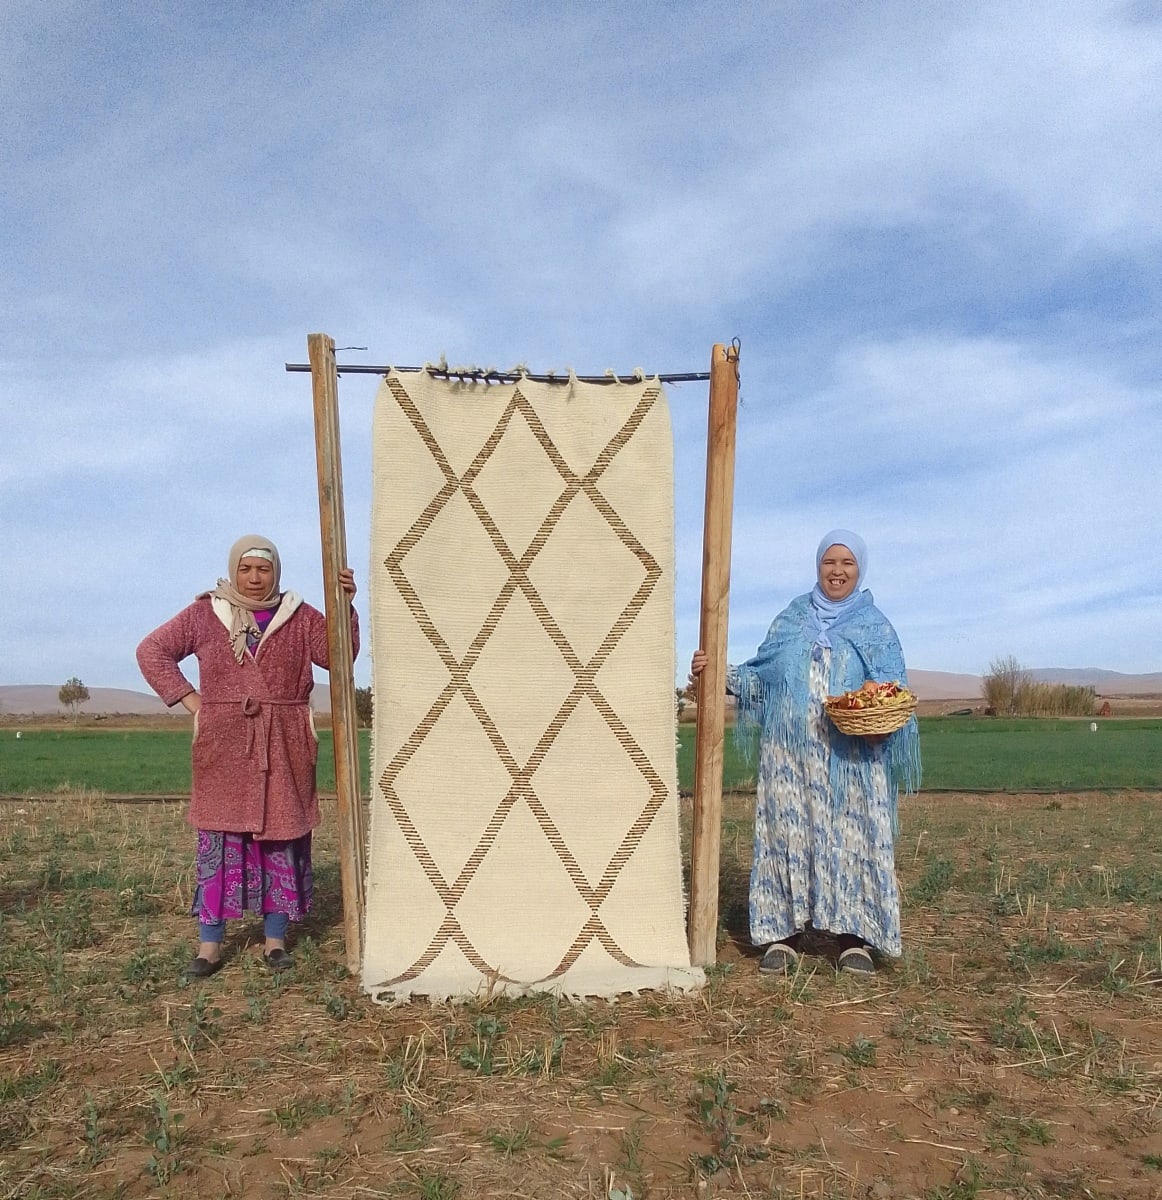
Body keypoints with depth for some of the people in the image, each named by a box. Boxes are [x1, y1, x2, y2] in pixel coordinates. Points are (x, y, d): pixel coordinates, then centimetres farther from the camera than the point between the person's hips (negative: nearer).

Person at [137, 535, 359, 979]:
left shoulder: (298, 616, 5)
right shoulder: (204, 614, 4)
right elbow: (151, 651, 8)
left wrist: (345, 606, -16)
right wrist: (191, 701, -1)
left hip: (283, 748, 1)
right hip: (224, 747, 0)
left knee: (281, 836, 5)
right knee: (218, 838, 2)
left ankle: (275, 940, 16)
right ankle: (209, 944, 12)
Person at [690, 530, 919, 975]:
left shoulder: (876, 628, 7)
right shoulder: (792, 619, 13)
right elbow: (762, 675, 11)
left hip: (849, 758, -1)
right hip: (790, 753, 2)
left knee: (849, 837, -2)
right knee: (789, 833, 2)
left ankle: (853, 937, 10)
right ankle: (785, 932, 10)